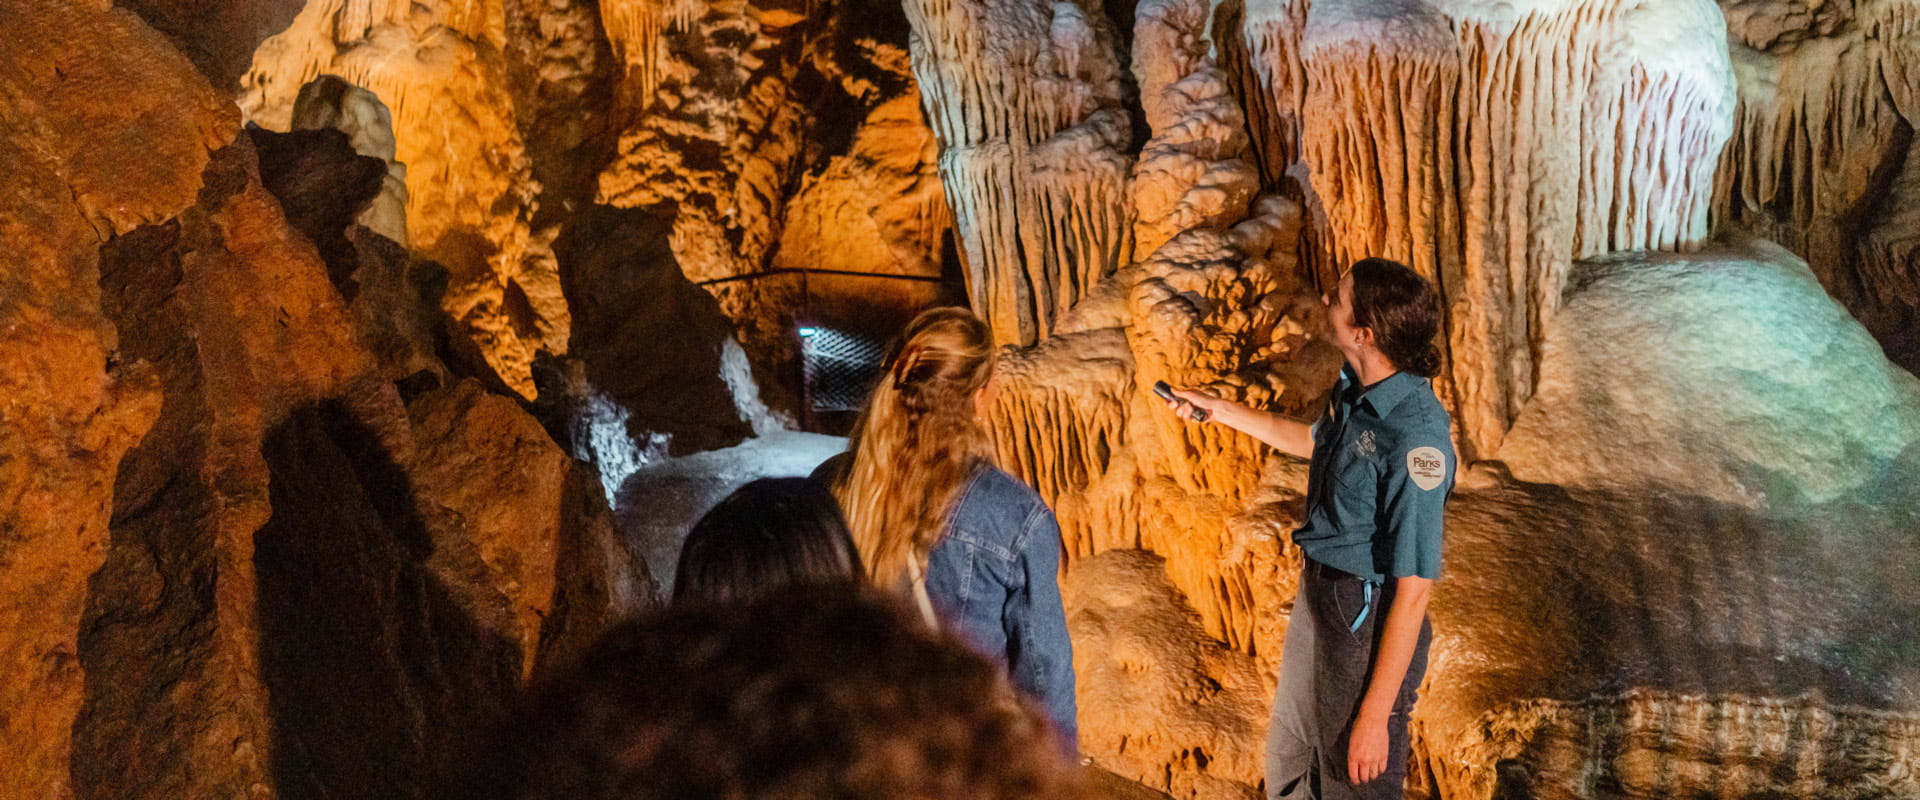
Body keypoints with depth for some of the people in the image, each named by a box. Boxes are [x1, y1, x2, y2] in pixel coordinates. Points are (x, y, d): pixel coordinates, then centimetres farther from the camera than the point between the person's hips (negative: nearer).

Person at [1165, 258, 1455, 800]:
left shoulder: (1414, 436, -30)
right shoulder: (1354, 389, -4)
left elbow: (1413, 591, -27)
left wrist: (1375, 716, -24)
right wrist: (1220, 411, 25)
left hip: (1367, 619, -8)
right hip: (1317, 591, 8)